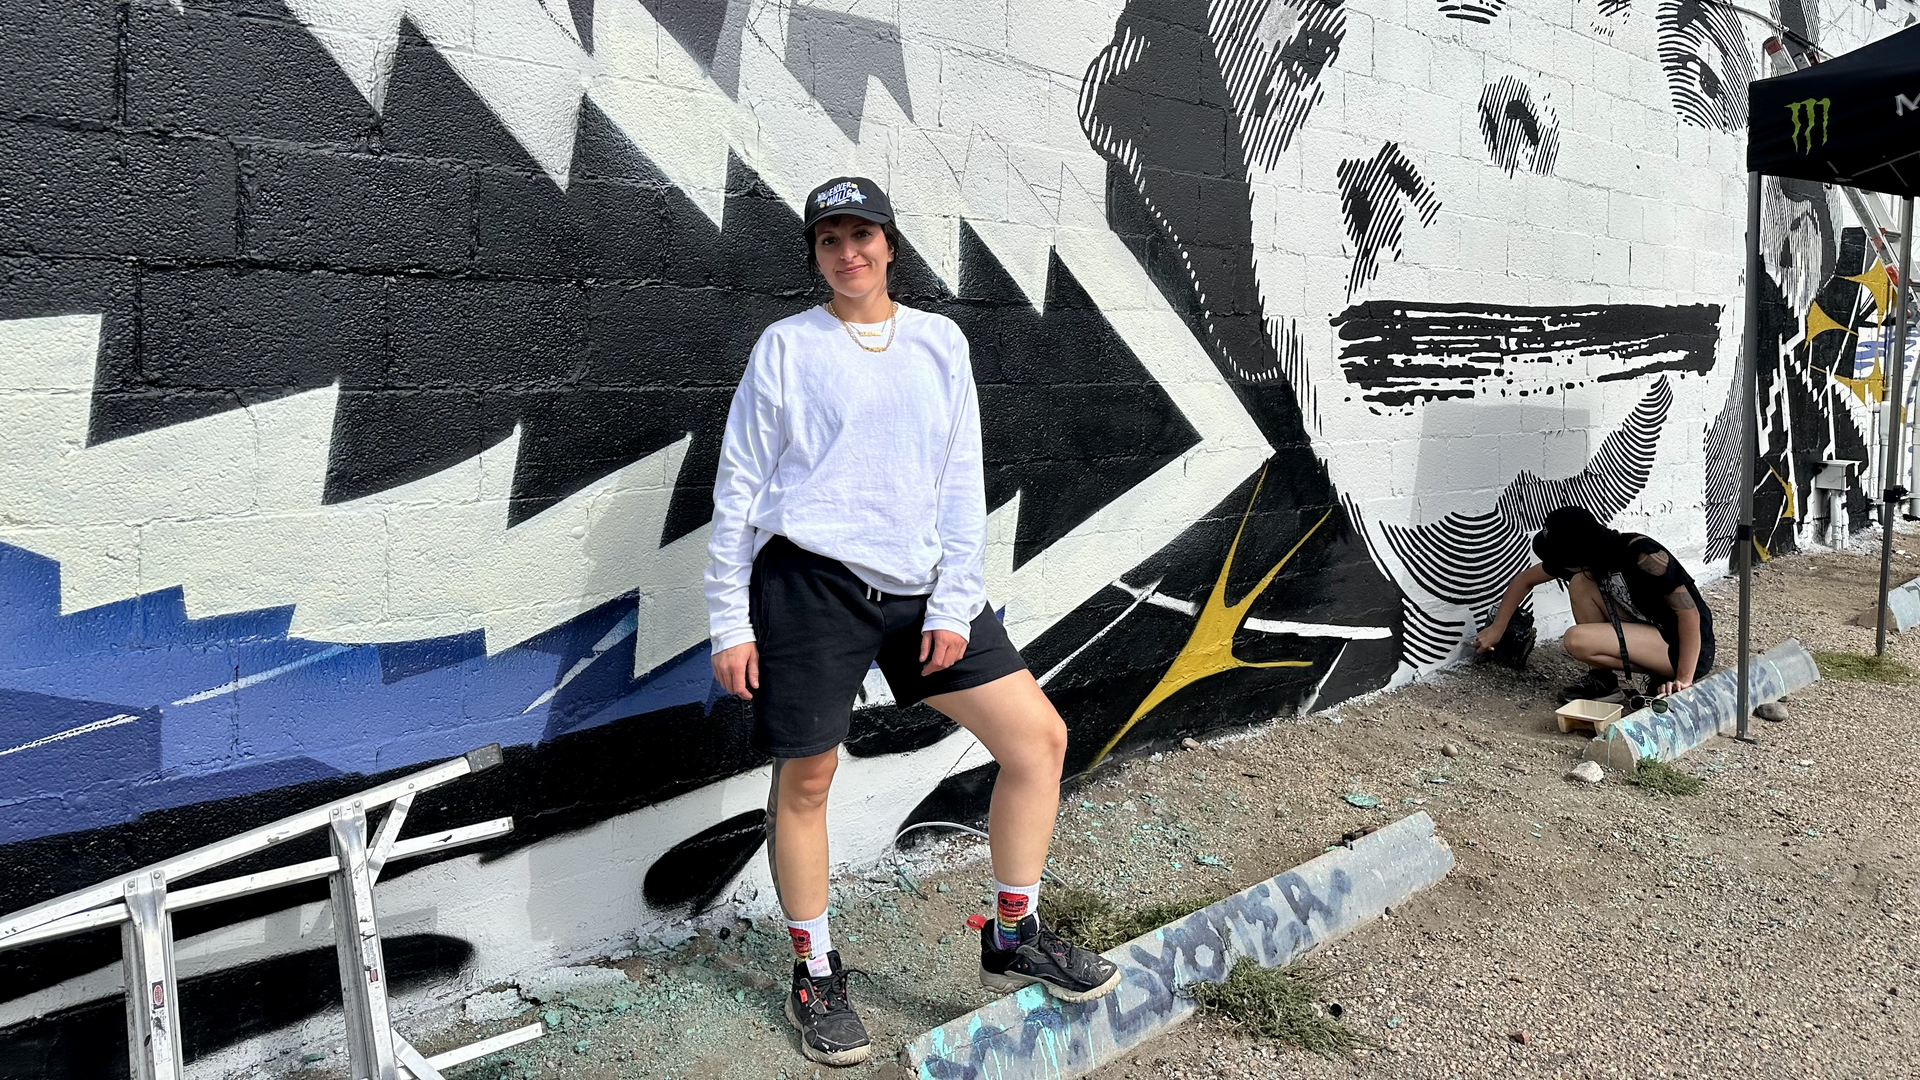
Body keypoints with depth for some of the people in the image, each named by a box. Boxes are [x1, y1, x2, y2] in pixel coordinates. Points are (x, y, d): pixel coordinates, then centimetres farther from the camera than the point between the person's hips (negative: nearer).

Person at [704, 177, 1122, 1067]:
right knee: (805, 780, 4)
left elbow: (962, 480, 8)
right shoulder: (788, 345, 1)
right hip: (808, 582, -3)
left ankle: (1012, 939, 17)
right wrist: (729, 622, -3)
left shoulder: (940, 342, 10)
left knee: (1039, 736, 0)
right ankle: (815, 976, 25)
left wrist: (954, 604, -1)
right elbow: (739, 487, 2)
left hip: (919, 589, 4)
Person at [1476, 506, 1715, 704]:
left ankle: (1666, 679, -3)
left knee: (1576, 640, -25)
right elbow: (1525, 580, 8)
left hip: (1685, 647, -8)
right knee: (1580, 583, -8)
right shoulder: (1592, 556, -4)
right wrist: (1497, 628, 9)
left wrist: (1684, 680, -27)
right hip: (1649, 632, 8)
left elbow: (1689, 613, -26)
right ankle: (1603, 677, -1)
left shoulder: (1643, 556, -27)